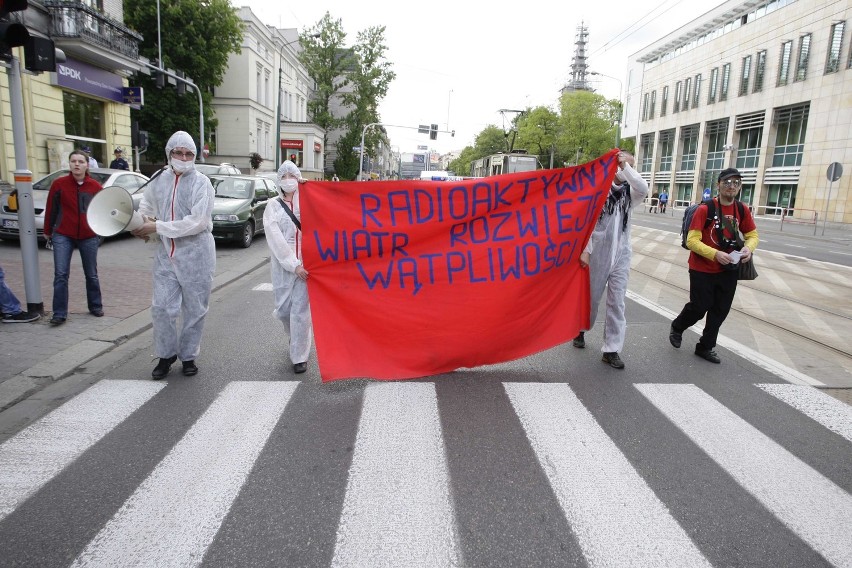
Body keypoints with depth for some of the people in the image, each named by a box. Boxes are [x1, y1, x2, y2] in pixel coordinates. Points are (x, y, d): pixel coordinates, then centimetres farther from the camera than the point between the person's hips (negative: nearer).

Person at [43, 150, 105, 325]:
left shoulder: (96, 187, -2)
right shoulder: (59, 184, -5)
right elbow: (50, 209, 2)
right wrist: (48, 231, 7)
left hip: (89, 237, 1)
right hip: (63, 236, -1)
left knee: (91, 275, 12)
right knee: (61, 275, -4)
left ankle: (96, 306, 28)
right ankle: (60, 313, 2)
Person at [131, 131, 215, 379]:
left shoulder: (201, 182, -9)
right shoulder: (158, 180, 5)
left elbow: (197, 221, -19)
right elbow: (146, 208, 21)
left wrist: (158, 227, -19)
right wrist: (143, 225, -1)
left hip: (196, 256, -3)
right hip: (166, 255, 4)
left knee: (194, 309, 7)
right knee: (162, 307, 4)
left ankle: (188, 356, 25)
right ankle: (166, 355, 24)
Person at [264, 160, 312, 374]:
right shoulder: (273, 207, 6)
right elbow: (275, 239, -4)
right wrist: (294, 265, -13)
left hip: (306, 263, -2)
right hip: (282, 265, 2)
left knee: (300, 310, -5)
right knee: (283, 309, 7)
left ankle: (300, 356, 7)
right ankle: (295, 338, 38)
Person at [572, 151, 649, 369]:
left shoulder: (628, 193, 7)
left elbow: (644, 189, -17)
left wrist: (626, 167, -22)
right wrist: (585, 250, -15)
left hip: (621, 255, 3)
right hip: (599, 253, -3)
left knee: (617, 302, 0)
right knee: (591, 297, 11)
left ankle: (611, 350, 4)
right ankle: (580, 329, 37)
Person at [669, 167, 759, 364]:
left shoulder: (743, 211, 1)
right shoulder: (704, 209, -15)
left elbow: (753, 235, 13)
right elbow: (691, 241, -18)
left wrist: (749, 247, -10)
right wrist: (715, 254, -30)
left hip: (728, 270, 5)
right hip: (702, 270, -5)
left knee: (720, 310, 10)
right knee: (699, 307, 3)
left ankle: (706, 347, 25)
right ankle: (677, 328, 33)